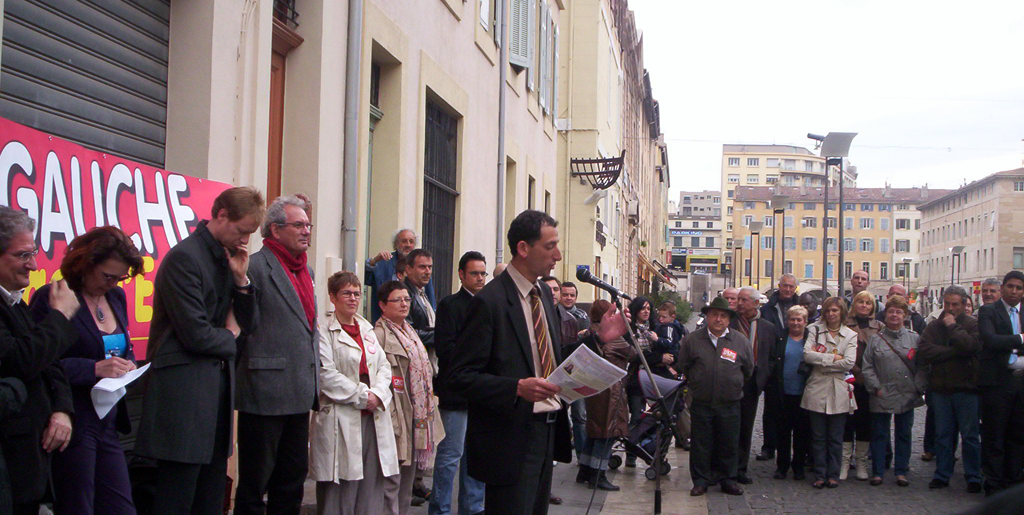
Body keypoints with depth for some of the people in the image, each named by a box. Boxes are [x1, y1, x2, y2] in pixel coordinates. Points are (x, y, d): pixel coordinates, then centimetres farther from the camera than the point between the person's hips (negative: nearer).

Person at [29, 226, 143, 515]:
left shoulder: (116, 297, 12)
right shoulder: (50, 299, -11)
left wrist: (128, 364, 1)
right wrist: (94, 369, -23)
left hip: (109, 423, 7)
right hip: (72, 424, -7)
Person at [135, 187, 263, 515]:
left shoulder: (227, 259, 13)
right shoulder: (184, 257, -13)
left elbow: (246, 325, 14)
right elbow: (196, 335, -18)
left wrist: (241, 279, 0)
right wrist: (229, 339, 2)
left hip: (218, 385, 9)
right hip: (185, 388, -8)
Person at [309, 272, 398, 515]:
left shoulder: (368, 330, 18)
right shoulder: (324, 333, -4)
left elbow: (384, 367, 13)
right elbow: (326, 375, -13)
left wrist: (378, 394, -6)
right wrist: (362, 396, -13)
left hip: (374, 419, 6)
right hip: (341, 420, -6)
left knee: (372, 489, 5)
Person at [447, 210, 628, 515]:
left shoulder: (544, 293, 11)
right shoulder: (490, 301, -16)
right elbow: (461, 376, -17)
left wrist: (599, 338, 6)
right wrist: (517, 388, -29)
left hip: (547, 431, 9)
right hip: (510, 440, -9)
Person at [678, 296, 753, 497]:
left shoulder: (741, 341, 2)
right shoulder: (692, 339, 0)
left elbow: (748, 371, 14)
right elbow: (683, 366, 13)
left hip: (729, 404, 1)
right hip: (701, 403, 0)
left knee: (728, 444, 7)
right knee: (700, 444, 4)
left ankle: (727, 479, 20)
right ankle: (700, 481, 13)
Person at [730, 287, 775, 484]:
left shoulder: (768, 328, 9)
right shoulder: (728, 323, -1)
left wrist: (763, 378, 2)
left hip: (751, 384, 3)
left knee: (745, 428, 9)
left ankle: (740, 469, 18)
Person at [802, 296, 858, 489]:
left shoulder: (850, 335, 5)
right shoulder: (815, 330, 5)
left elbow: (849, 362, -9)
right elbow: (807, 354, -9)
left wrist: (820, 359, -9)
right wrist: (833, 358, -12)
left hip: (838, 392, 0)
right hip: (817, 390, 0)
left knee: (835, 438, 5)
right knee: (818, 437, 5)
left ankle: (833, 475, 14)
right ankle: (820, 475, 12)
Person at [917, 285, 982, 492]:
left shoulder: (973, 324, -1)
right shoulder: (934, 326, 9)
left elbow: (971, 345, -21)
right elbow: (924, 352, -6)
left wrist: (953, 327, -10)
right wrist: (954, 351, -12)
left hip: (966, 389, -3)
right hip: (940, 388, 3)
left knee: (970, 435, 2)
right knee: (943, 435, 9)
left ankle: (974, 478, 11)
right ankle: (942, 475, 17)